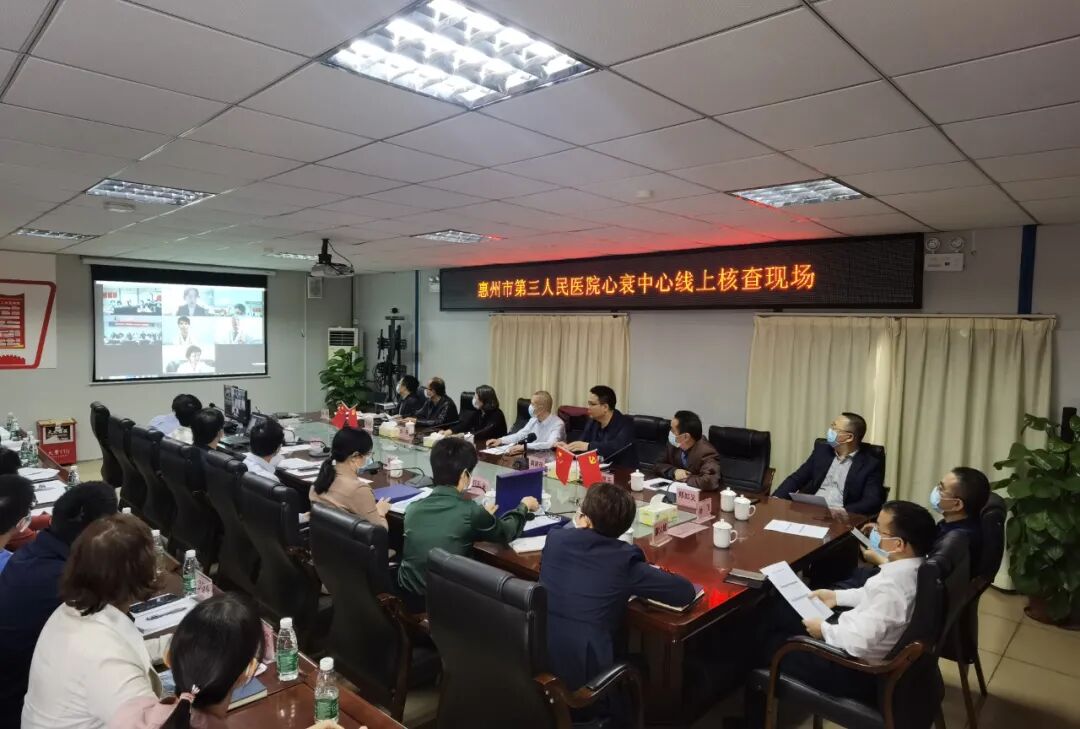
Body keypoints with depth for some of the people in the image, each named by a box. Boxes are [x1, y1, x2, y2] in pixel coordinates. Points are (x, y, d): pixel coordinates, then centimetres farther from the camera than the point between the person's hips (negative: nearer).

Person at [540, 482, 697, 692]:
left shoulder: (556, 540, -3)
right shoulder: (624, 560, -14)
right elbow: (686, 592, -7)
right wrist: (648, 574, 7)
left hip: (537, 663, 4)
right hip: (581, 676, -4)